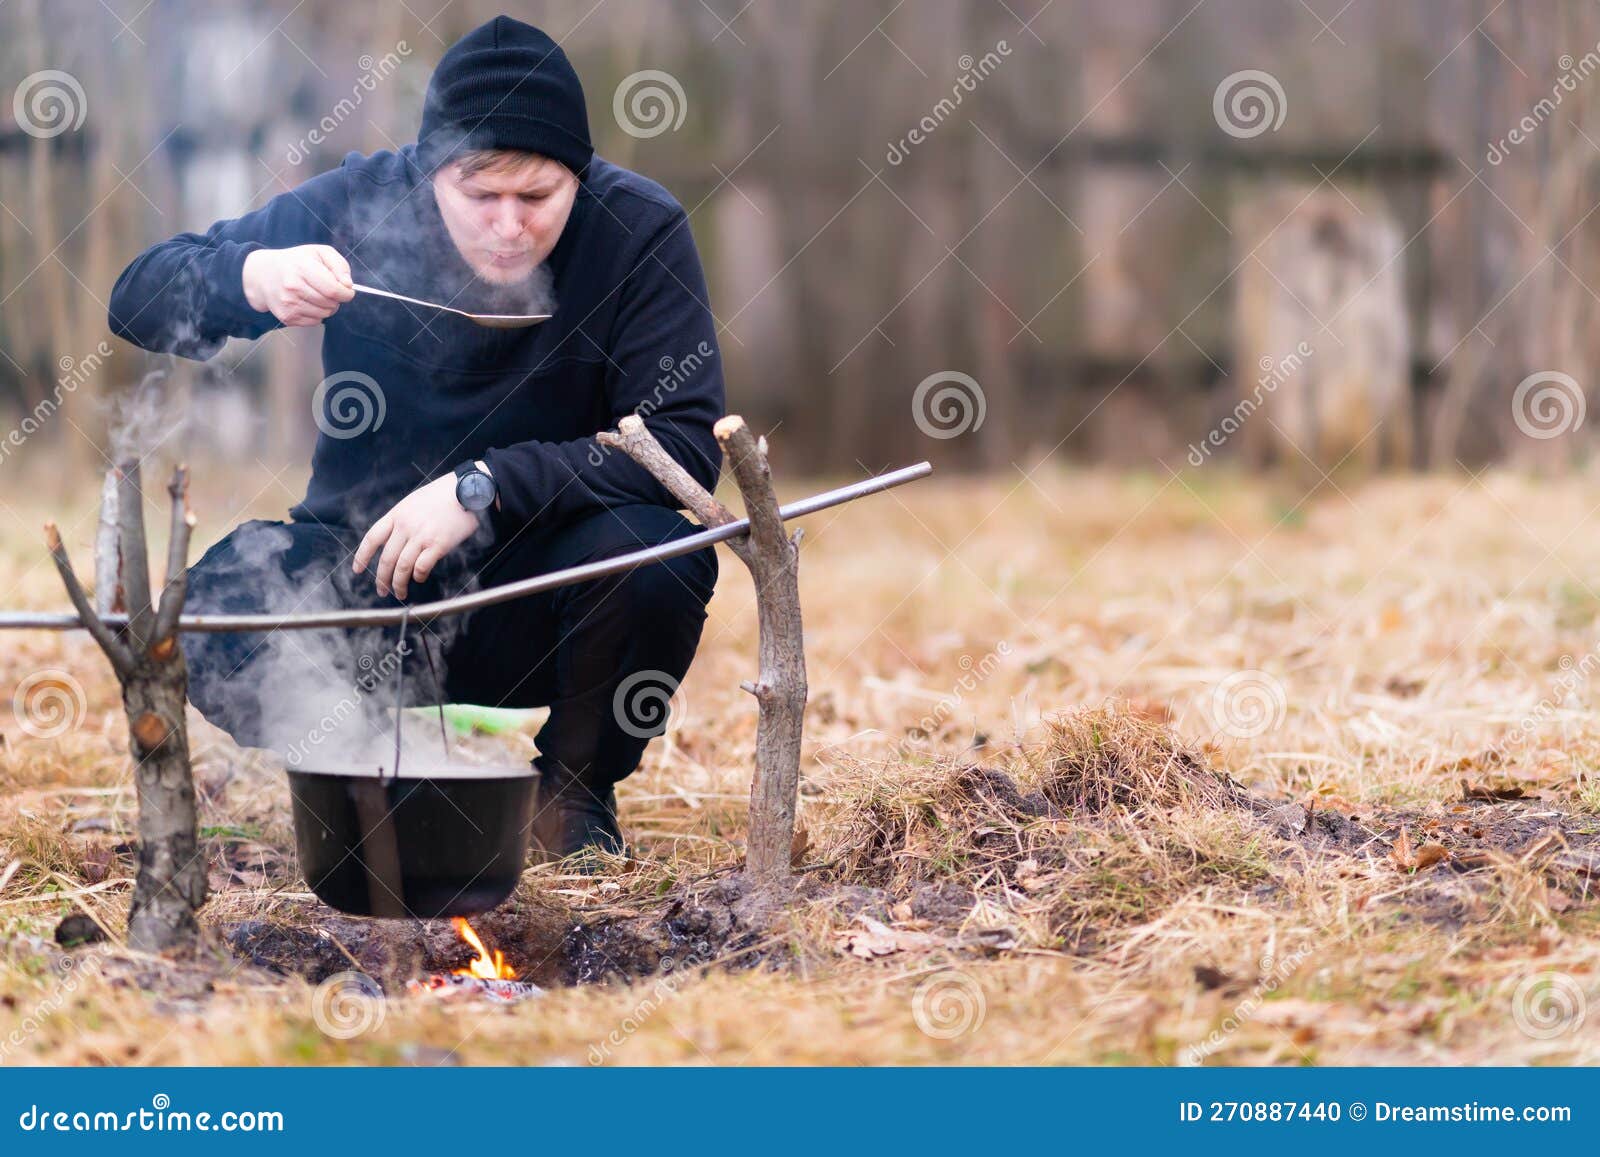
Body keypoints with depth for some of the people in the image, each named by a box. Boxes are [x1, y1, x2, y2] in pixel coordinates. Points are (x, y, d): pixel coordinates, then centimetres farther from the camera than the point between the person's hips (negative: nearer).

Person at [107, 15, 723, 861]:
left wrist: (484, 487, -30)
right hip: (372, 570, 1)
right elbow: (139, 298, -5)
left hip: (539, 599, -1)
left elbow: (687, 444, -20)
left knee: (656, 555, -33)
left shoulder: (639, 231, -13)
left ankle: (574, 793, -2)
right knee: (217, 606, -28)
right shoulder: (363, 204, -9)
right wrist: (253, 278, -28)